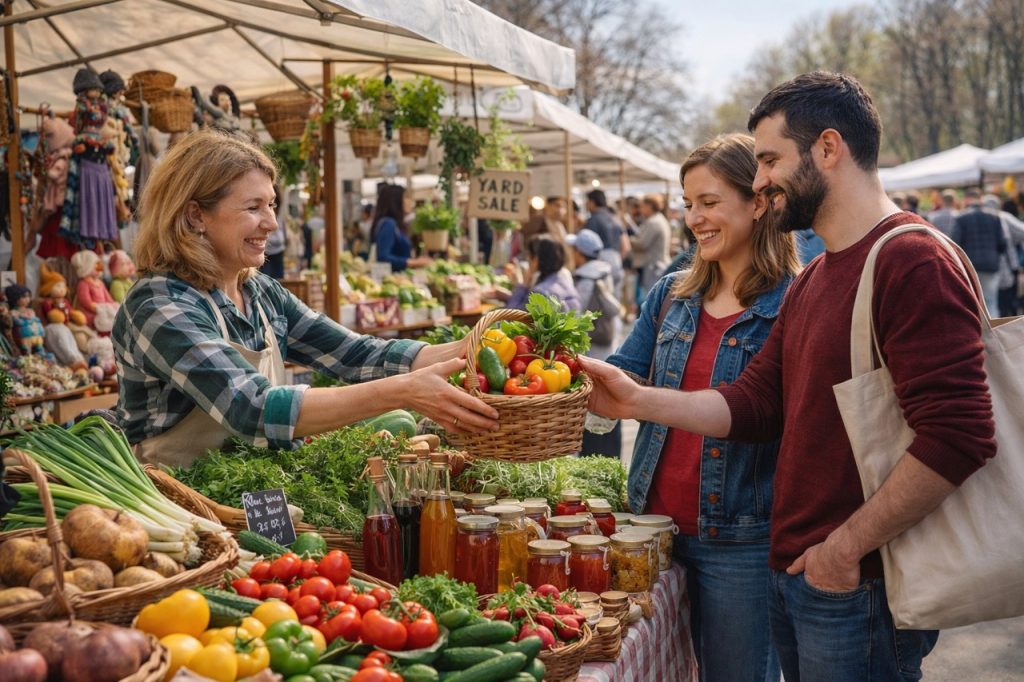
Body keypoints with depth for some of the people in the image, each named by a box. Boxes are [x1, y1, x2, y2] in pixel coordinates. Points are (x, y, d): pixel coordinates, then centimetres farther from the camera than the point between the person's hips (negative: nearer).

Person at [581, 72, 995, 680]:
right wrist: (638, 401, 1)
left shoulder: (914, 262, -17)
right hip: (793, 577, 8)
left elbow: (957, 437, -24)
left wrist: (846, 546, -19)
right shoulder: (810, 282, 15)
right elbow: (756, 403, 11)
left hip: (860, 589, -8)